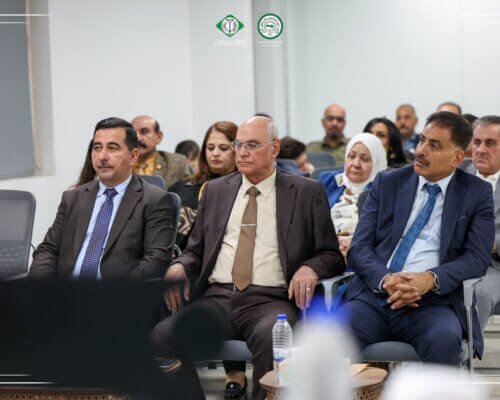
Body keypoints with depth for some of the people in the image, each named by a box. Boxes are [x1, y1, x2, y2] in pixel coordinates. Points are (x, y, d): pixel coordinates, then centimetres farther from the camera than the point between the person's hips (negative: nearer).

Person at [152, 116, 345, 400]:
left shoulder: (306, 193, 10)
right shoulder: (216, 190, 20)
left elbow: (332, 255, 9)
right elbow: (196, 251, 23)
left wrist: (310, 268, -14)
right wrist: (180, 267, -1)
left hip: (271, 300, -3)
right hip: (216, 298, 3)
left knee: (270, 337, -37)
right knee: (162, 336, -25)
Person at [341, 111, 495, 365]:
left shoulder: (476, 193, 11)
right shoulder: (388, 182, 15)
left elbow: (477, 258, 1)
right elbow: (359, 248, 8)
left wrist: (431, 279, -18)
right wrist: (385, 279, -14)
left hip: (433, 300, -1)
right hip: (374, 295, 1)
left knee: (445, 338, -35)